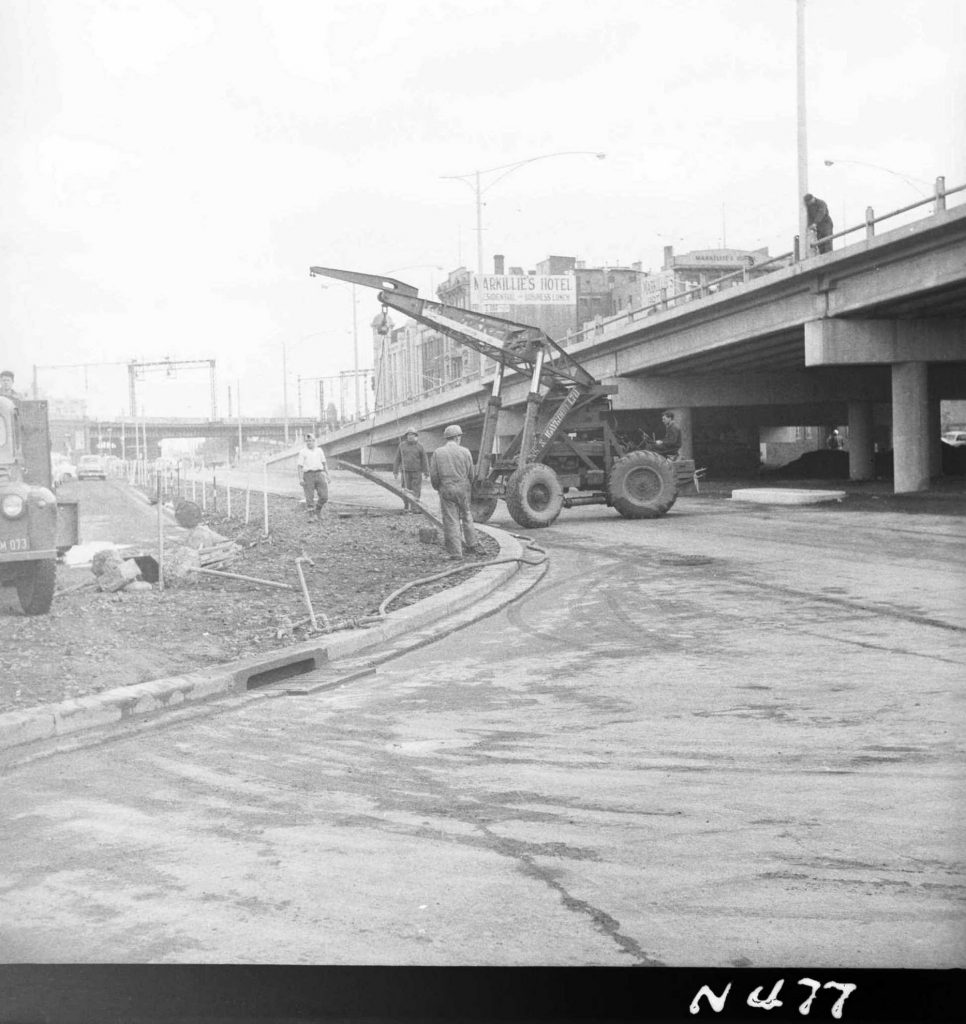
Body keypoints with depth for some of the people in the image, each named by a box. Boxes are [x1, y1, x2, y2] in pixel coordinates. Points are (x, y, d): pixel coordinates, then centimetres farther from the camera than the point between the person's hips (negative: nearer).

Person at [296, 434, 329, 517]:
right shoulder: (303, 452, 3)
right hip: (308, 475, -3)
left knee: (324, 496, -5)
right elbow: (299, 466, -2)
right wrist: (300, 479, -13)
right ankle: (311, 516, 3)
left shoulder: (319, 451, 15)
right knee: (310, 498, -5)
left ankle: (317, 511, 18)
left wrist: (327, 476, 10)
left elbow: (324, 464, 17)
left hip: (319, 474, 3)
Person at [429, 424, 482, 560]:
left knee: (451, 522, 1)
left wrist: (438, 488, 15)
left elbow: (433, 476, -4)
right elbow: (471, 474, 1)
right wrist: (470, 489, 19)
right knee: (467, 517, 21)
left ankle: (455, 553, 1)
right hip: (463, 489, 1)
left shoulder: (437, 453, -2)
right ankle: (472, 544, 28)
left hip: (446, 491, -1)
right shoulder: (465, 452, -3)